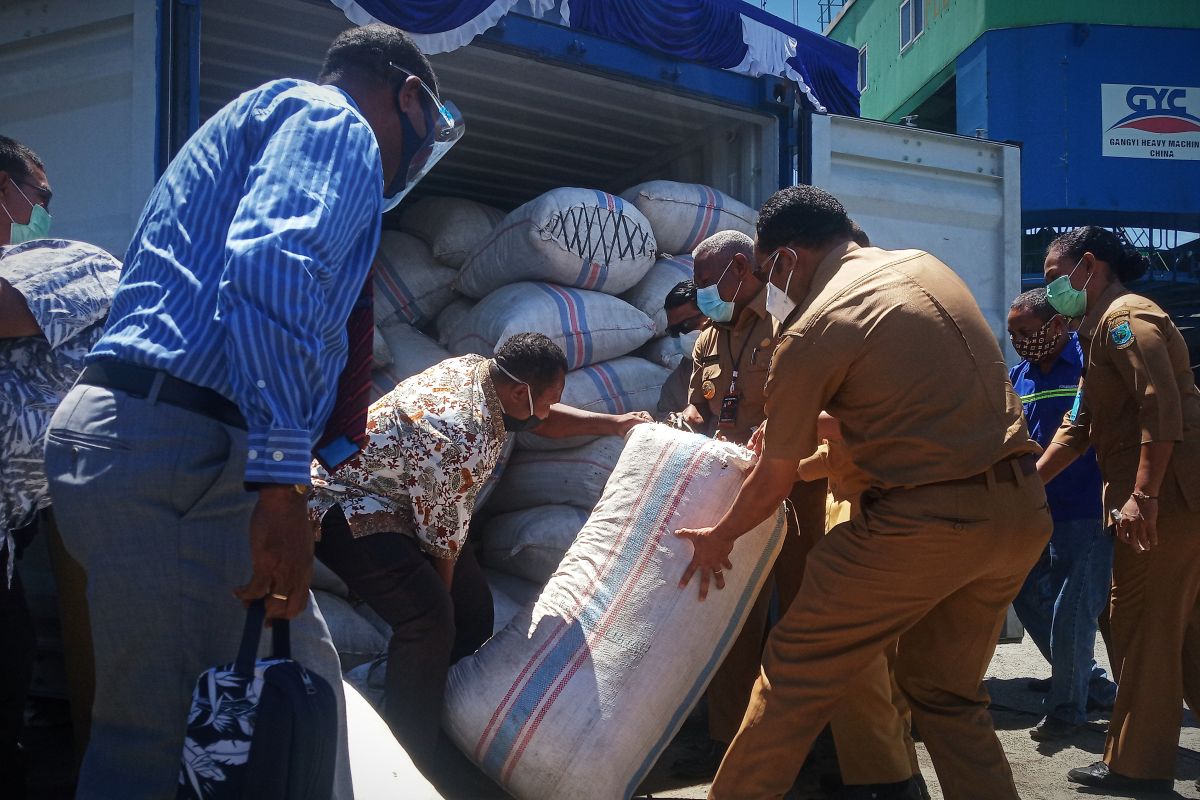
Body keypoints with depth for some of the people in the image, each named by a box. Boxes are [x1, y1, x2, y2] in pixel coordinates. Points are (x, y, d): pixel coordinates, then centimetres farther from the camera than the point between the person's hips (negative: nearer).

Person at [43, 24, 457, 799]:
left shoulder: (271, 117, 30)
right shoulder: (333, 122, -2)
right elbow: (272, 270, -22)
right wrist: (282, 480, -28)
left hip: (149, 442, 10)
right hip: (176, 454, -10)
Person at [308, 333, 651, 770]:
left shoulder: (475, 367, -6)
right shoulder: (463, 439, -32)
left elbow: (539, 419, 14)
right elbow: (444, 538, -19)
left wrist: (615, 423, 11)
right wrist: (441, 594, -4)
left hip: (396, 499, 10)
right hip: (344, 509, -10)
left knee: (473, 603, 10)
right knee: (430, 619, -26)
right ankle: (409, 767, -16)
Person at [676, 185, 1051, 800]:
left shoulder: (809, 333, -9)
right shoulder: (923, 266, 12)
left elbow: (772, 484, 0)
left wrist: (718, 538, 19)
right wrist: (795, 432, 33)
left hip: (927, 522, -7)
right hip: (1022, 508, 8)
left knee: (796, 669, 8)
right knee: (947, 692, 21)